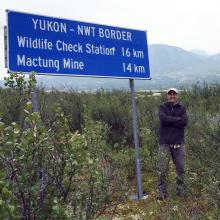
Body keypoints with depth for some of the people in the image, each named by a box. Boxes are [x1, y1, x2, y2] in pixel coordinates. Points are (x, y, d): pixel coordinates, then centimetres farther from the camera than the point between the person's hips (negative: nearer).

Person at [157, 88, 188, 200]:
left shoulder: (181, 108, 8)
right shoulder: (163, 107, 4)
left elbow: (184, 122, -9)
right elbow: (163, 119, -16)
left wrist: (169, 121, -12)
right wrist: (178, 119, -10)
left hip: (178, 143, 2)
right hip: (165, 143, -2)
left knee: (180, 169, 8)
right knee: (163, 170, -2)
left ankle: (180, 190, 23)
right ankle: (161, 192, 8)